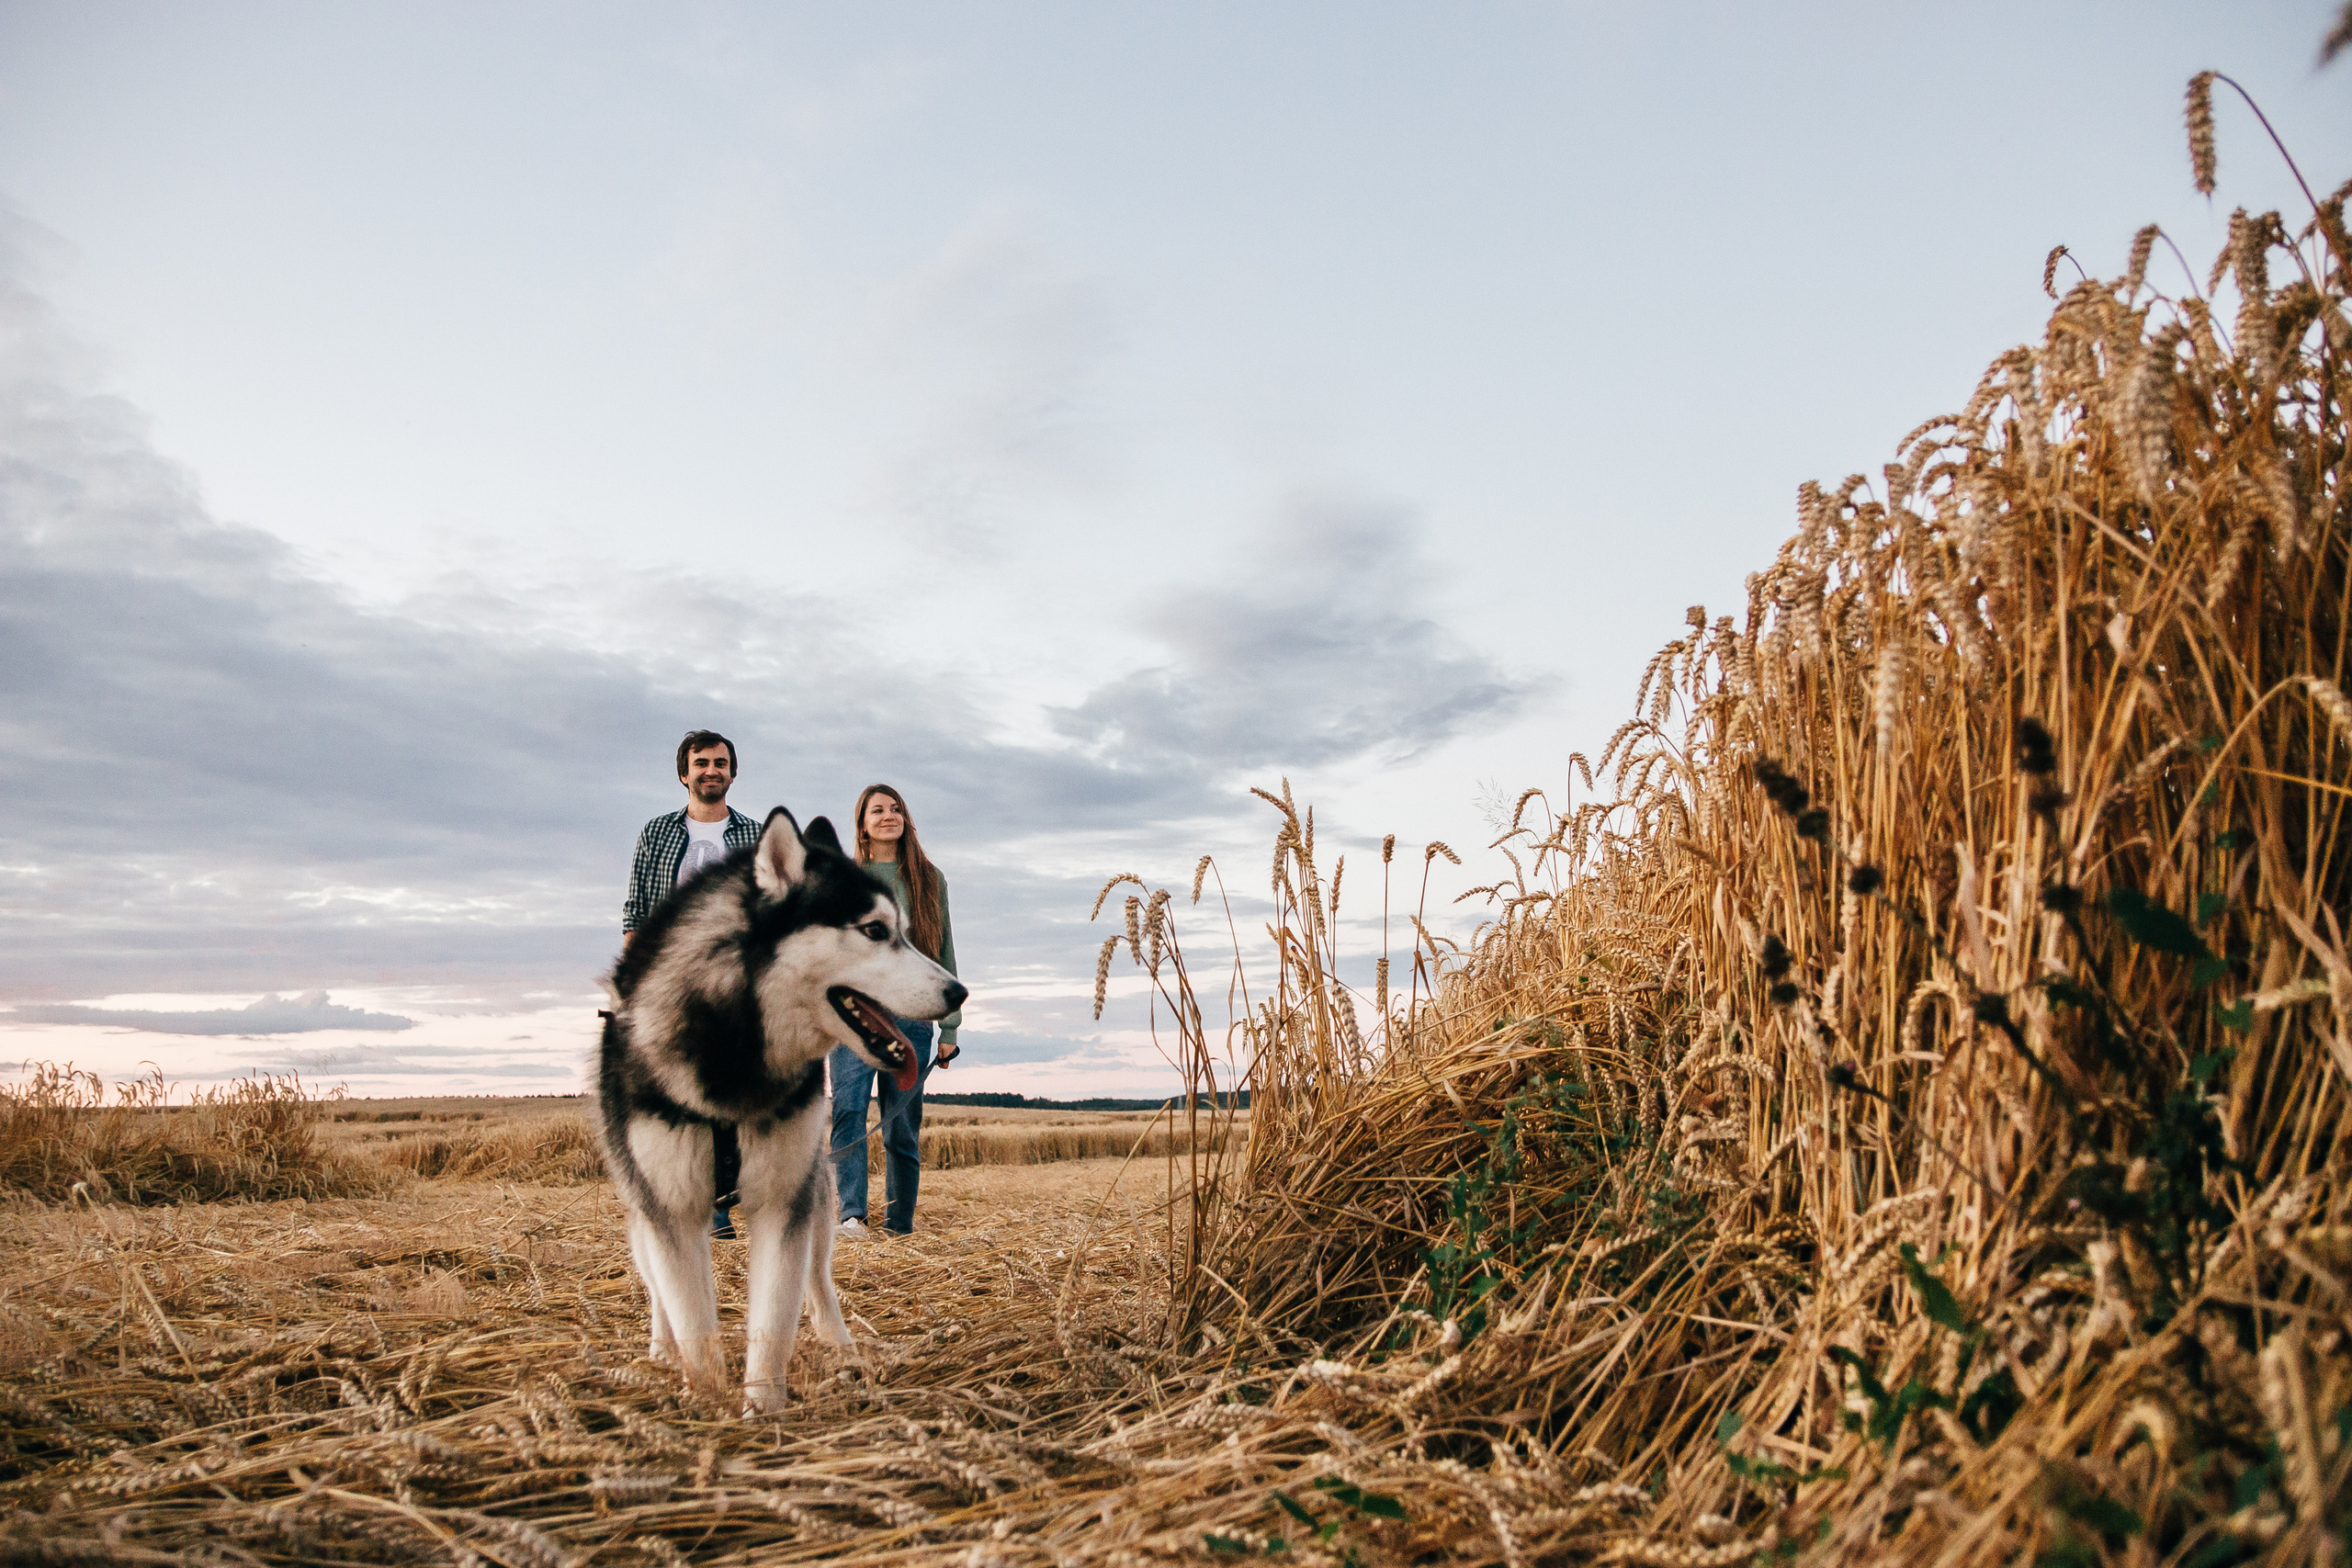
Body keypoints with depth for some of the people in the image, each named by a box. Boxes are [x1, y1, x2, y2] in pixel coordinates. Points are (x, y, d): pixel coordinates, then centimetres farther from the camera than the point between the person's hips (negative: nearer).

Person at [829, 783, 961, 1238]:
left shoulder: (929, 880, 11)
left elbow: (944, 952, 11)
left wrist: (949, 1026, 6)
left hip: (910, 1016, 1)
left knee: (902, 1123, 2)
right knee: (849, 1108, -18)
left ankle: (900, 1221, 12)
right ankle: (852, 1214, -23)